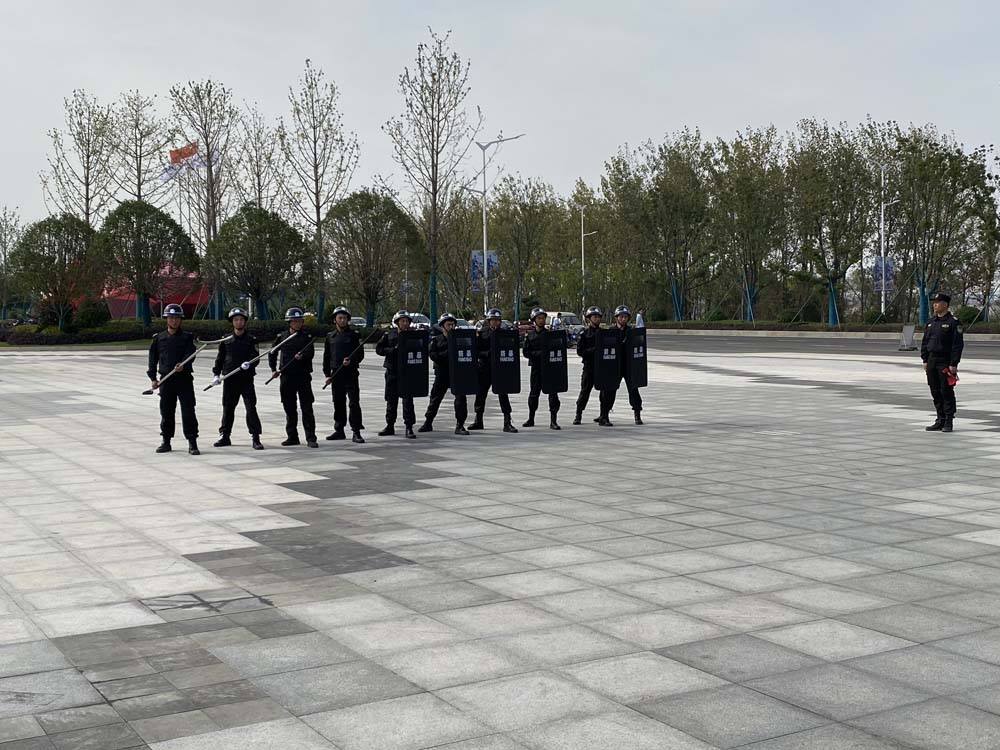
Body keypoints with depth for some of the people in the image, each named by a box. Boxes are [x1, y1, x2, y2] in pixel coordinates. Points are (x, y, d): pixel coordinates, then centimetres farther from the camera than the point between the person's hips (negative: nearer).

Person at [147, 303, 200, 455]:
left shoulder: (187, 337, 4)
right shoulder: (159, 338, 9)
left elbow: (190, 354, -10)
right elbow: (153, 358, 11)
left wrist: (182, 365, -29)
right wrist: (153, 378, 5)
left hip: (184, 378, -2)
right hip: (166, 379, 2)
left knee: (188, 411, -6)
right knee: (166, 412, 8)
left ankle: (192, 443, -4)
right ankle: (166, 441, 19)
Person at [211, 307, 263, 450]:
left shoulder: (251, 340, 3)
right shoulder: (226, 340, 9)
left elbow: (255, 358, -6)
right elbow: (220, 358, 12)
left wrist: (249, 364, -26)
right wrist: (216, 374, 3)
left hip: (247, 379, -2)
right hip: (230, 378, 2)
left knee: (251, 408, -7)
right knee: (227, 408, 9)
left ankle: (255, 438, -5)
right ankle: (224, 436, 21)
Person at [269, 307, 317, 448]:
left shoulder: (307, 337, 1)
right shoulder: (282, 337, 7)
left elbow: (310, 353, -11)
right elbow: (272, 353, 16)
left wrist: (302, 356, -30)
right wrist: (273, 369, 7)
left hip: (303, 376, -3)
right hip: (287, 377, 3)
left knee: (307, 408, -5)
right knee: (289, 408, 9)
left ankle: (311, 438, -4)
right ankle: (292, 437, 19)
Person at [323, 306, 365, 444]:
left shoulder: (354, 335, 1)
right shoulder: (330, 336, 11)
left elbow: (360, 354, -1)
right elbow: (326, 356, 14)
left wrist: (351, 361, -19)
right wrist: (327, 374, 8)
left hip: (351, 373, -4)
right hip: (336, 374, 4)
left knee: (354, 402, -8)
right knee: (338, 403, 10)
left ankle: (356, 432, -7)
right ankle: (339, 431, 20)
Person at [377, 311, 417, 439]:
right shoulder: (389, 335, 5)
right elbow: (378, 349, -1)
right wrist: (394, 350, -12)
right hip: (392, 371, 2)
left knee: (408, 400, -5)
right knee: (391, 399, 10)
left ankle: (409, 427, -1)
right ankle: (390, 426, 21)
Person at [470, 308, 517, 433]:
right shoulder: (482, 333, 3)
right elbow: (477, 351, 0)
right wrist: (488, 353, -15)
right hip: (485, 367, 1)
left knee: (503, 394, -5)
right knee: (480, 393, 9)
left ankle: (507, 422, -3)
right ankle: (478, 420, 25)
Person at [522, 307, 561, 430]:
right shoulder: (530, 335, 6)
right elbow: (526, 352, -1)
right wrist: (539, 353, -13)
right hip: (536, 367, 1)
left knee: (553, 392, -5)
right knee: (534, 392, 8)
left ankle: (553, 421, -3)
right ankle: (531, 419, 22)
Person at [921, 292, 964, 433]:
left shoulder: (953, 322, -8)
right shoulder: (931, 321, 13)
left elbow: (958, 344, -12)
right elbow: (925, 341, 17)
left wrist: (953, 364, -17)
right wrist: (925, 360, 10)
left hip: (946, 363, -7)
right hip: (932, 362, 7)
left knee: (947, 392, -3)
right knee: (935, 392, 9)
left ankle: (949, 422, 3)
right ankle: (940, 420, 17)